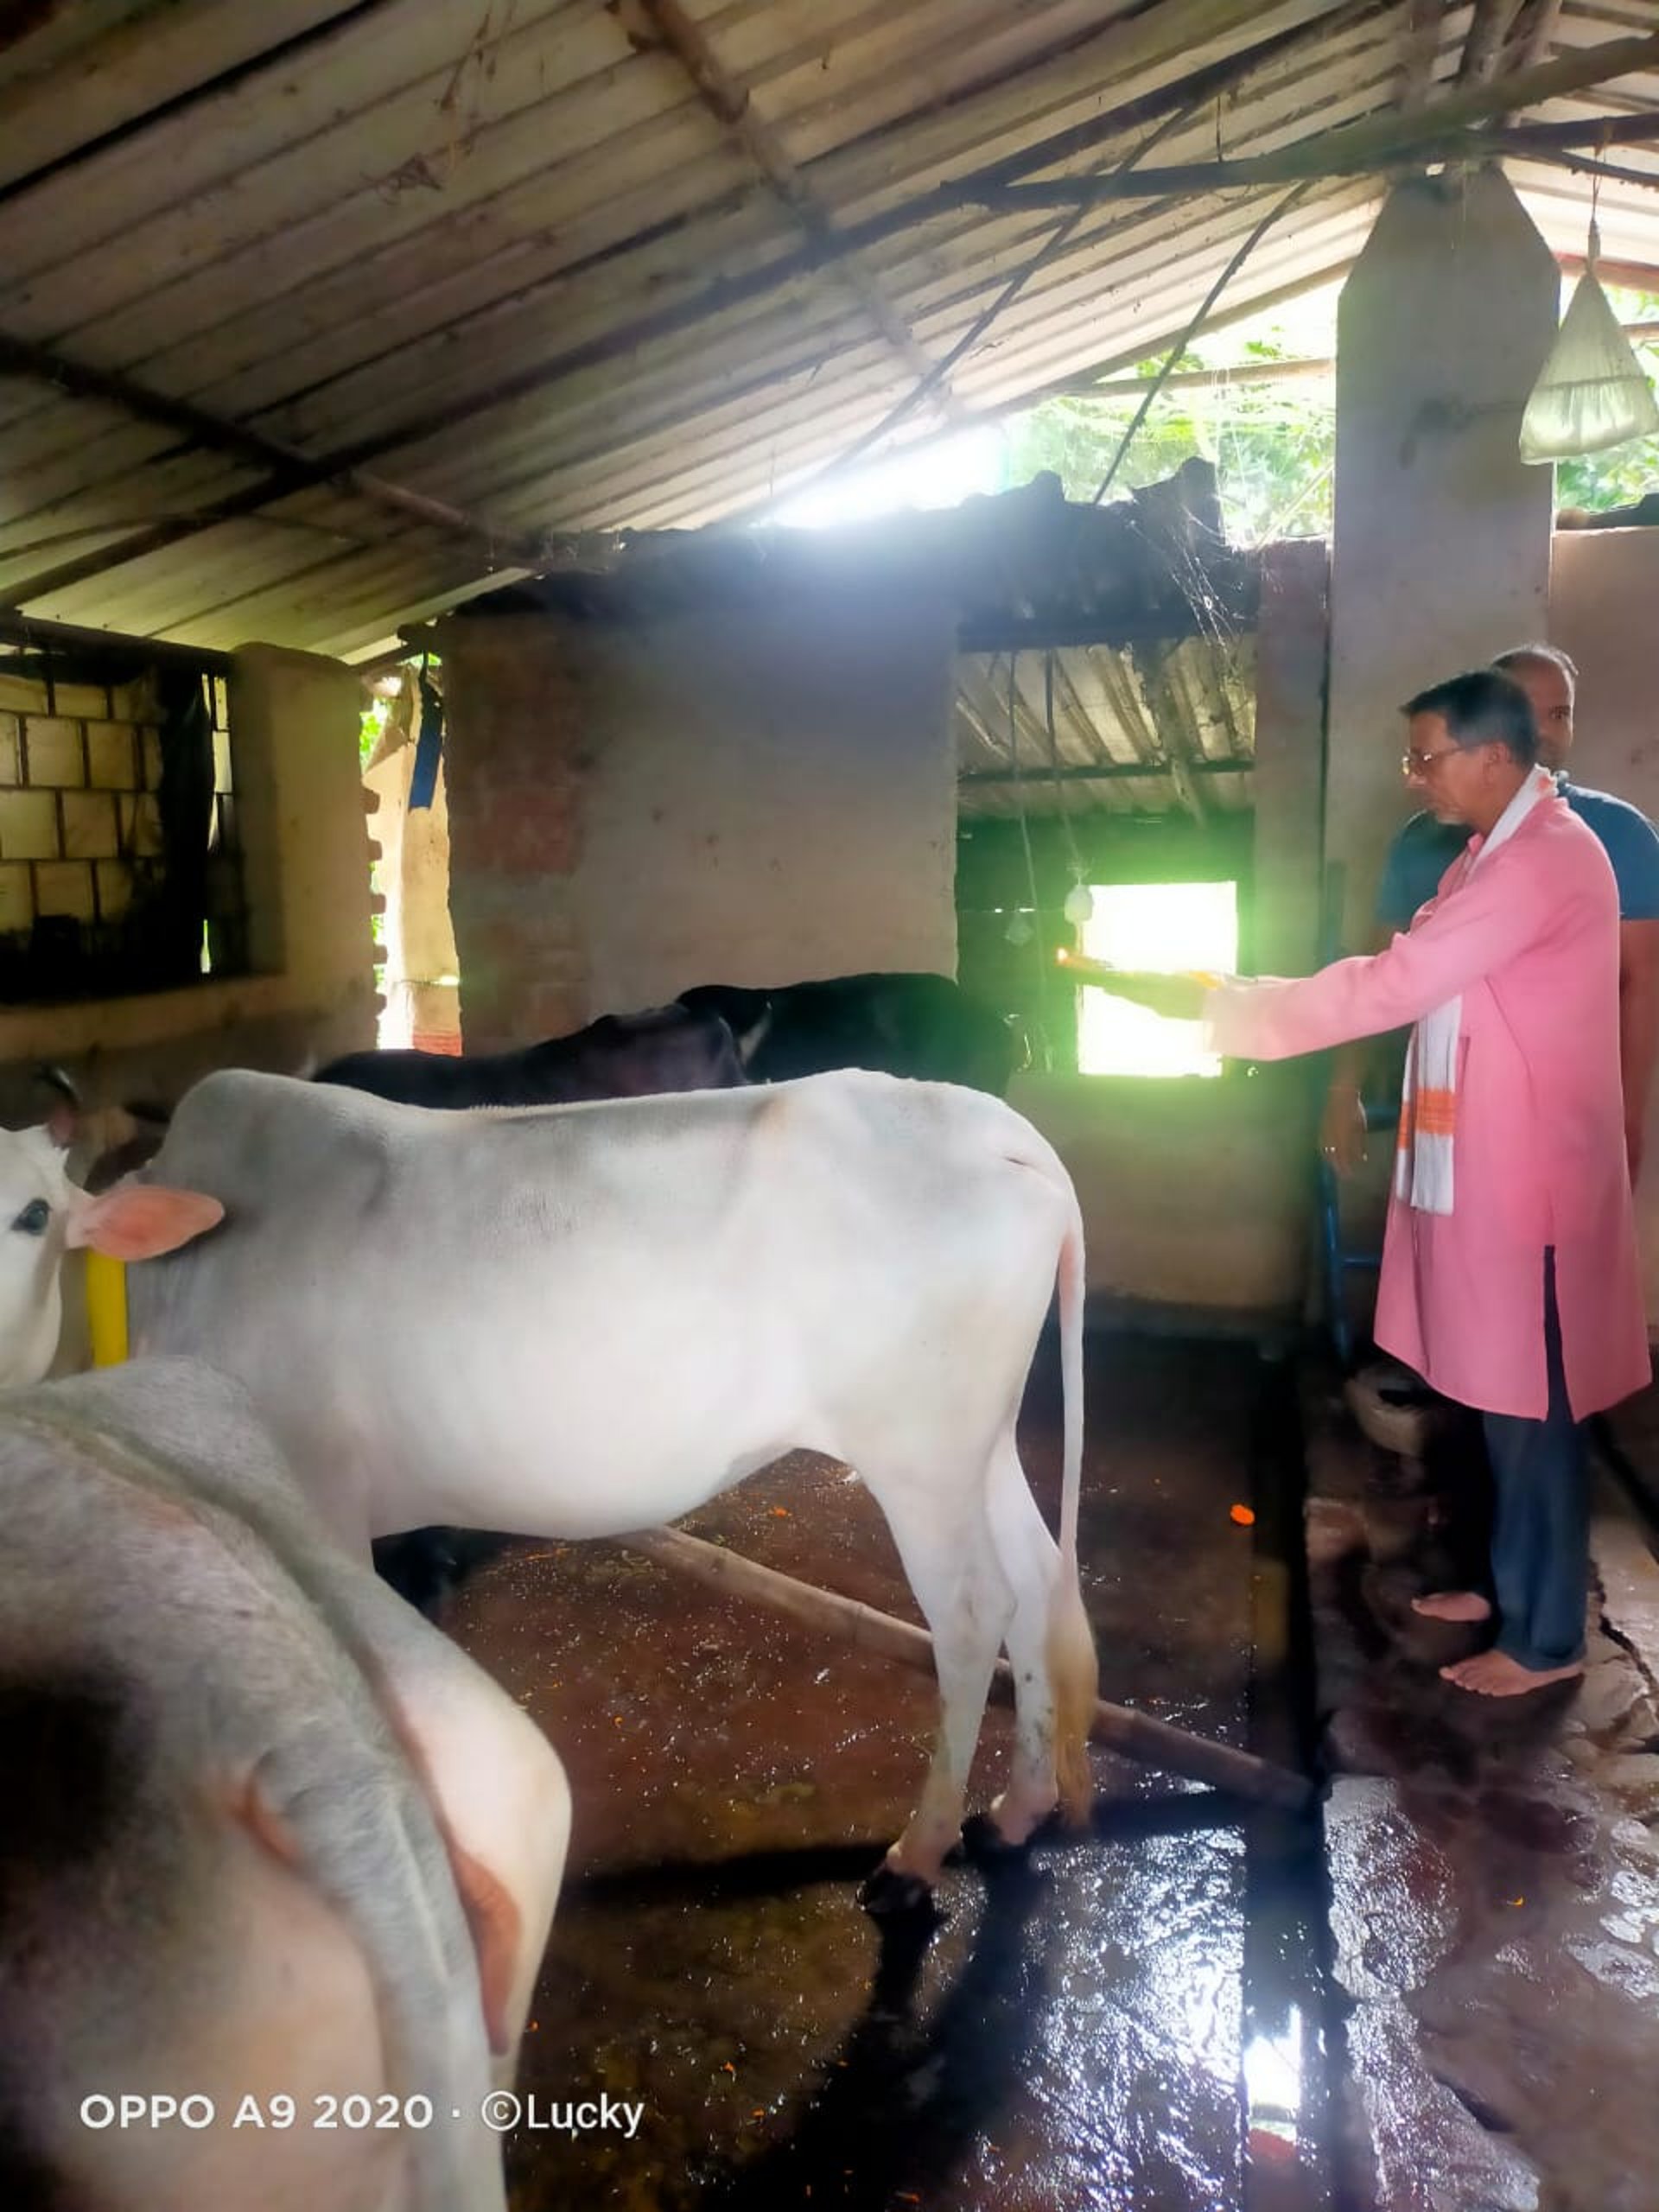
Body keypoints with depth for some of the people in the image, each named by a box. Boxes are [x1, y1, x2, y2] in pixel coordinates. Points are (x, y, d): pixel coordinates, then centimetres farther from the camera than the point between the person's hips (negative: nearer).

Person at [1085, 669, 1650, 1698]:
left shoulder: (1545, 859, -20)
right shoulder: (1500, 852, 13)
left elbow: (1390, 986, -27)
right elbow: (1414, 983, 14)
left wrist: (1220, 1007, -24)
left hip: (1528, 1177, -10)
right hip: (1482, 1166, 10)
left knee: (1534, 1407, 3)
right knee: (1503, 1398, 19)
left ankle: (1547, 1637, 19)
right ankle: (1511, 1582, 36)